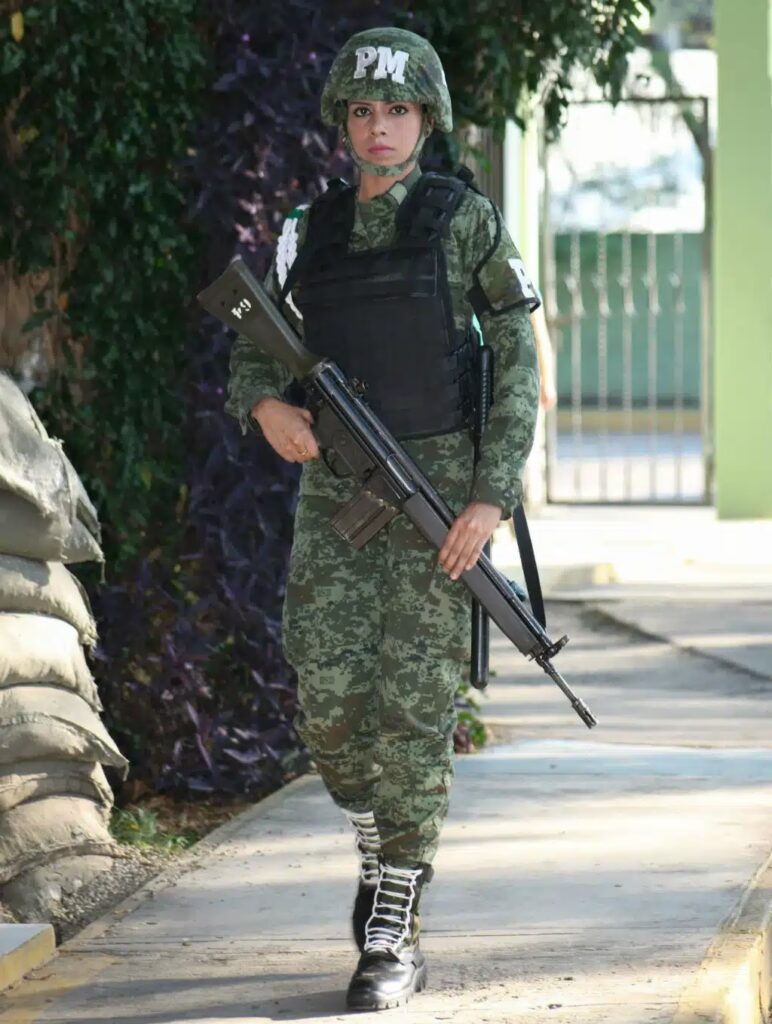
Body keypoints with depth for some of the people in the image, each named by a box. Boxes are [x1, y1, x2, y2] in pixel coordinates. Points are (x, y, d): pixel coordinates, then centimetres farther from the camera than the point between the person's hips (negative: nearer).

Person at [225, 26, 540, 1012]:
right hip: (333, 491, 3)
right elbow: (253, 356, 13)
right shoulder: (311, 231, 8)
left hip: (437, 488, -3)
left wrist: (492, 497, -14)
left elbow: (518, 361, -4)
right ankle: (379, 845, 25)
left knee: (413, 711, -6)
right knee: (330, 703, -4)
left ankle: (394, 937, 0)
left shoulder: (464, 219, -3)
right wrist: (267, 407, -11)